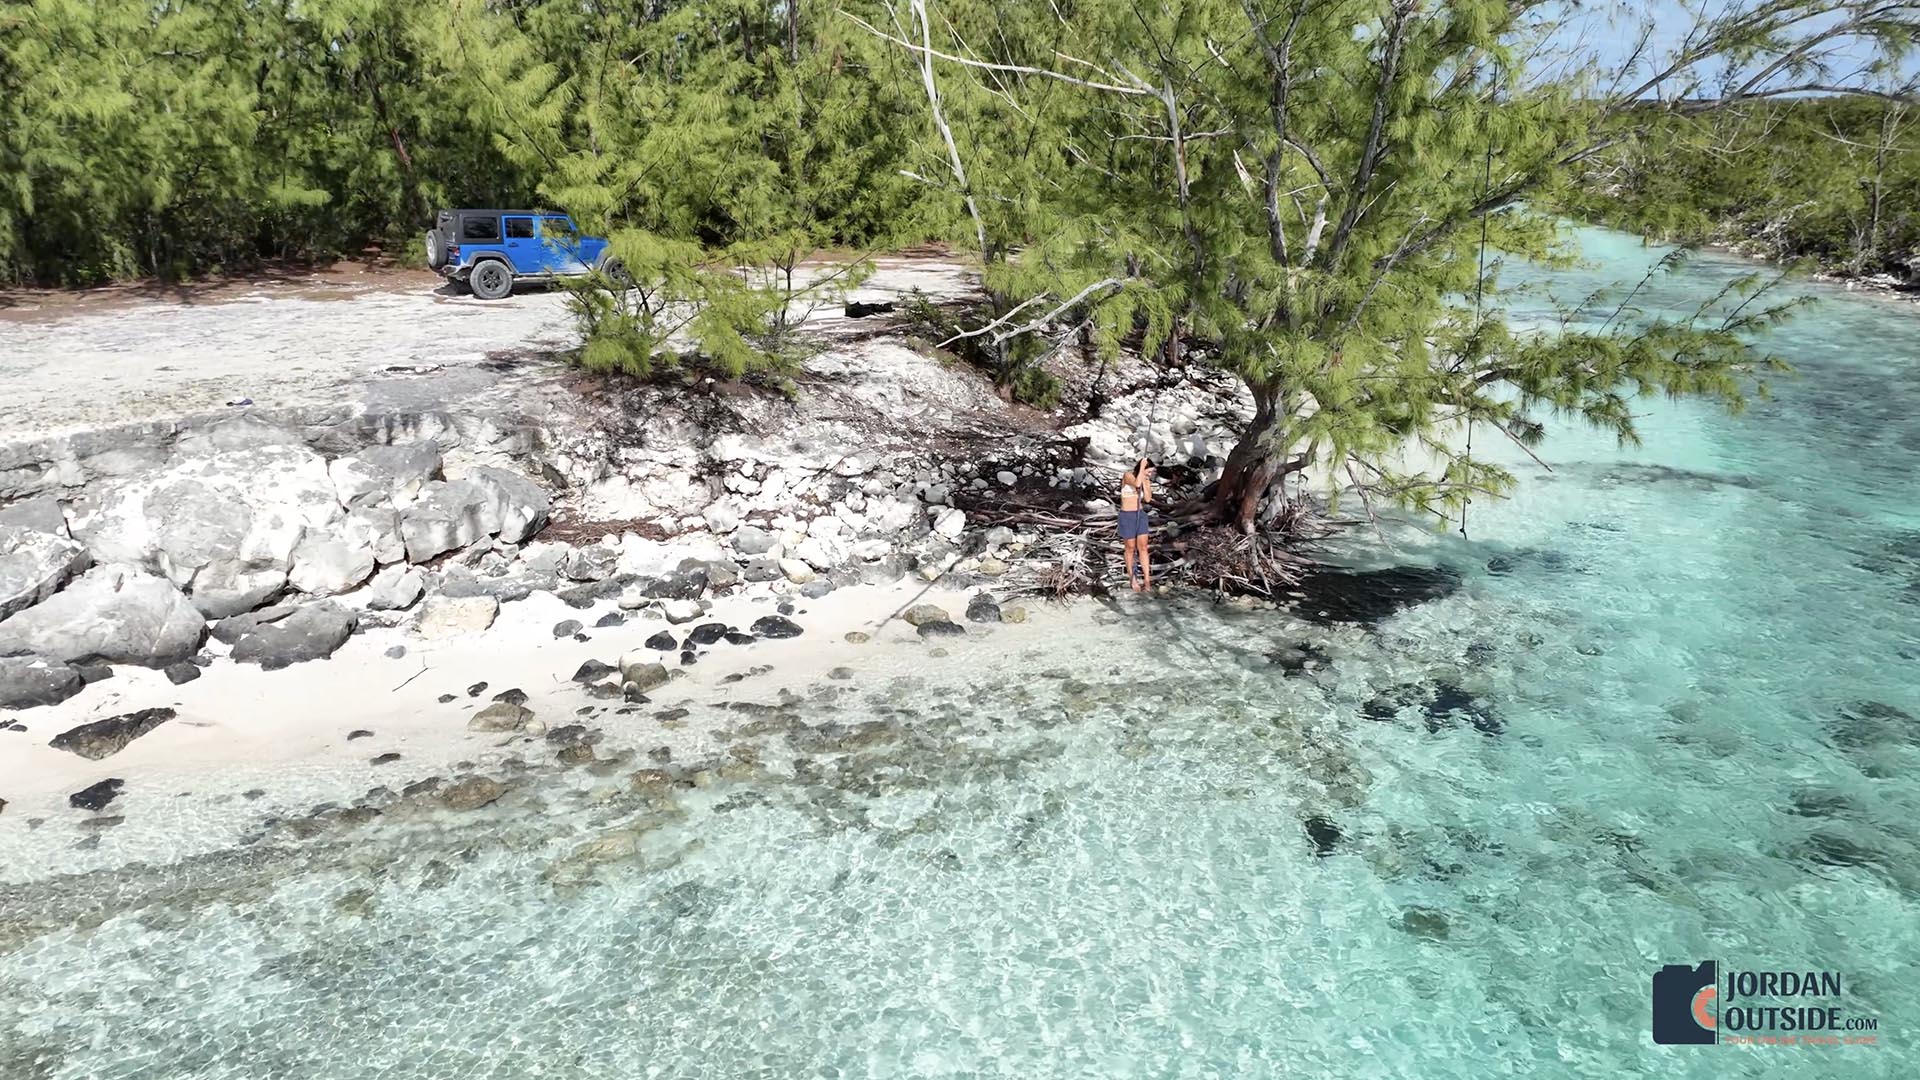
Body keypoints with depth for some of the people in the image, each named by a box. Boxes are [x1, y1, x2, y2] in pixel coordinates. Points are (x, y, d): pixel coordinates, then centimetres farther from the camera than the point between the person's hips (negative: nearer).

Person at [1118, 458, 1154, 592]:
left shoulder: (1146, 481, 5)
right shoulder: (1128, 476, -14)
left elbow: (1148, 499, -7)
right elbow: (1137, 484, -35)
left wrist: (1145, 481, -12)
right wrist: (1142, 467, -25)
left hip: (1141, 515, 5)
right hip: (1127, 516, -5)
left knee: (1143, 548, -3)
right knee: (1130, 548, 5)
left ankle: (1147, 581, -4)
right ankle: (1132, 577, 23)